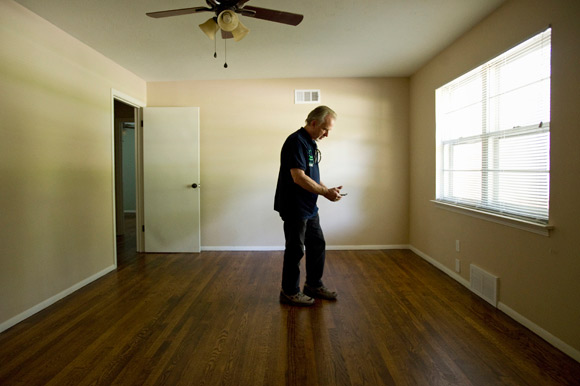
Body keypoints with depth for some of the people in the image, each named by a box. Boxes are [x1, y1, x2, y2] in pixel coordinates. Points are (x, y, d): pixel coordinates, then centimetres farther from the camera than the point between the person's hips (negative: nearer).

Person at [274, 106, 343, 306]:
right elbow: (299, 178, -26)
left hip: (309, 208, 10)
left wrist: (327, 189, 4)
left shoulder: (311, 143, 13)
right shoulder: (296, 141, -18)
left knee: (317, 245, 17)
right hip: (294, 209, -10)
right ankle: (289, 292, 19)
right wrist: (326, 192, -18)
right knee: (295, 250, 2)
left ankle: (314, 285, 33)